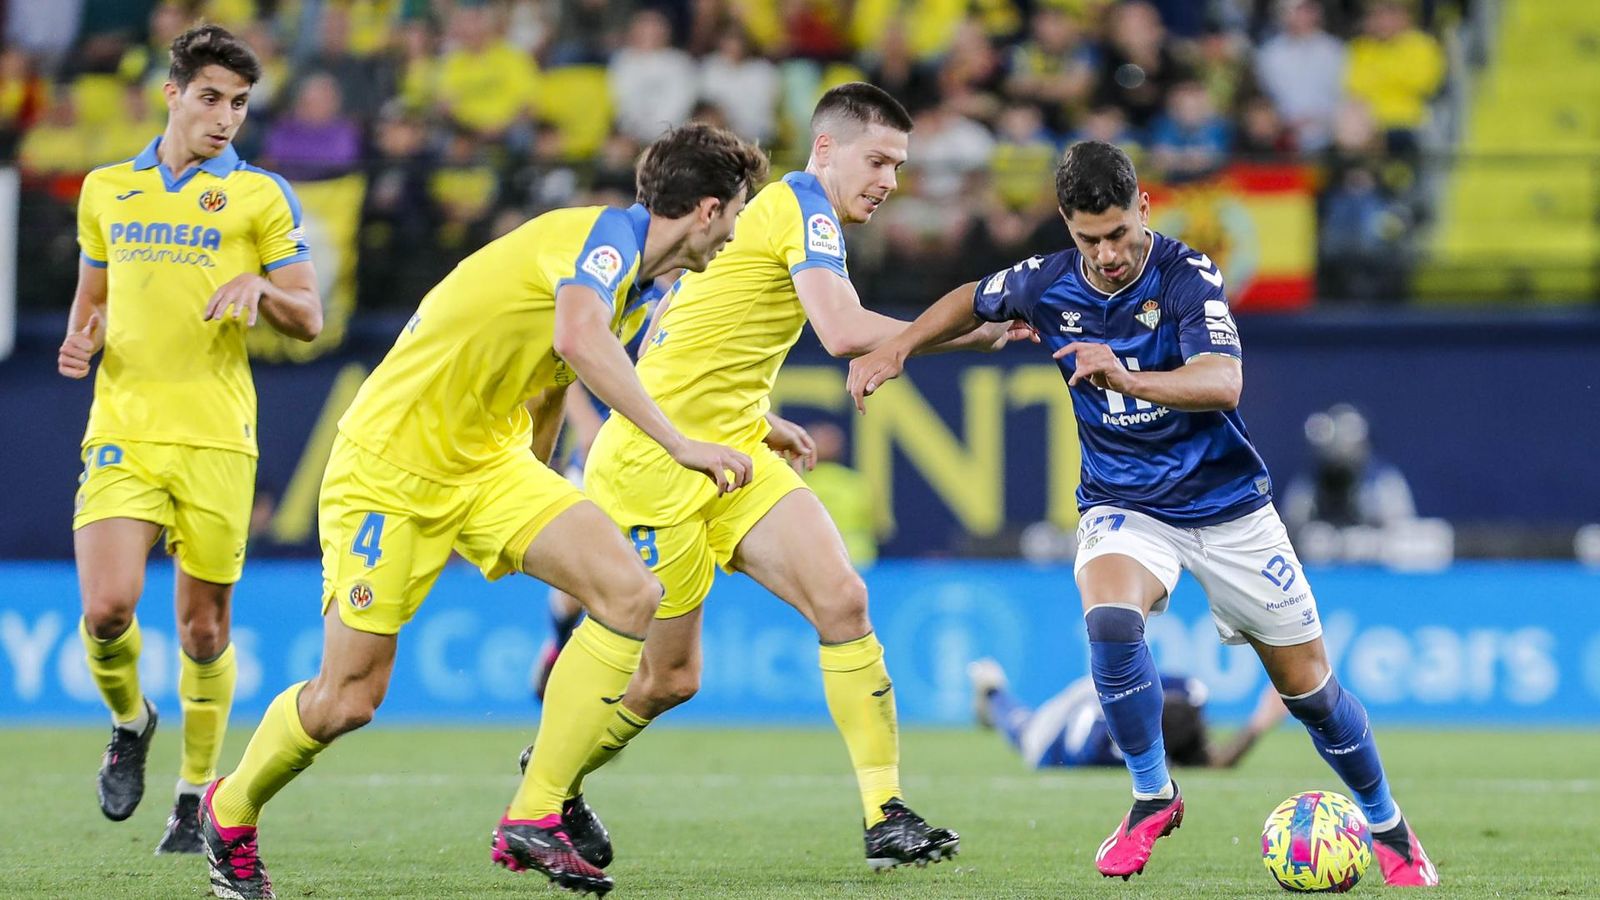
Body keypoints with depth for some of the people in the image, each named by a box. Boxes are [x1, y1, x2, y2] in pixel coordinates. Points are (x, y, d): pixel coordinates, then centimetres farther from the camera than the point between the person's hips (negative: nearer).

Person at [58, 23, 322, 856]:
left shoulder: (261, 195, 4)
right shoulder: (106, 190, 13)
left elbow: (309, 320, 4)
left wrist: (259, 288, -16)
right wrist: (79, 340, 4)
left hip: (216, 437, -1)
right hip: (121, 432, 1)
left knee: (204, 628, 2)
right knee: (106, 608, -15)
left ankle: (196, 795, 18)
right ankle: (129, 723, 15)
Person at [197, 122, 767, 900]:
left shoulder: (636, 279, 10)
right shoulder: (607, 234, -19)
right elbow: (579, 339, -41)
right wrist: (676, 443, -44)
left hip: (490, 463, 9)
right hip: (392, 464, -9)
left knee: (630, 594, -14)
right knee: (347, 699, -5)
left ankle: (532, 819, -11)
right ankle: (231, 812, 26)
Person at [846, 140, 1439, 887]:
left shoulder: (1187, 276, -21)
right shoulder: (1047, 284, -9)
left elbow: (1223, 382, -36)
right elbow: (973, 301, 15)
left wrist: (1125, 378, -51)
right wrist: (896, 349, 2)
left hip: (1227, 507, -2)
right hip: (1124, 507, 2)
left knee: (1308, 688, 4)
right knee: (1109, 618, -32)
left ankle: (1387, 826, 29)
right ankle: (1153, 797, -11)